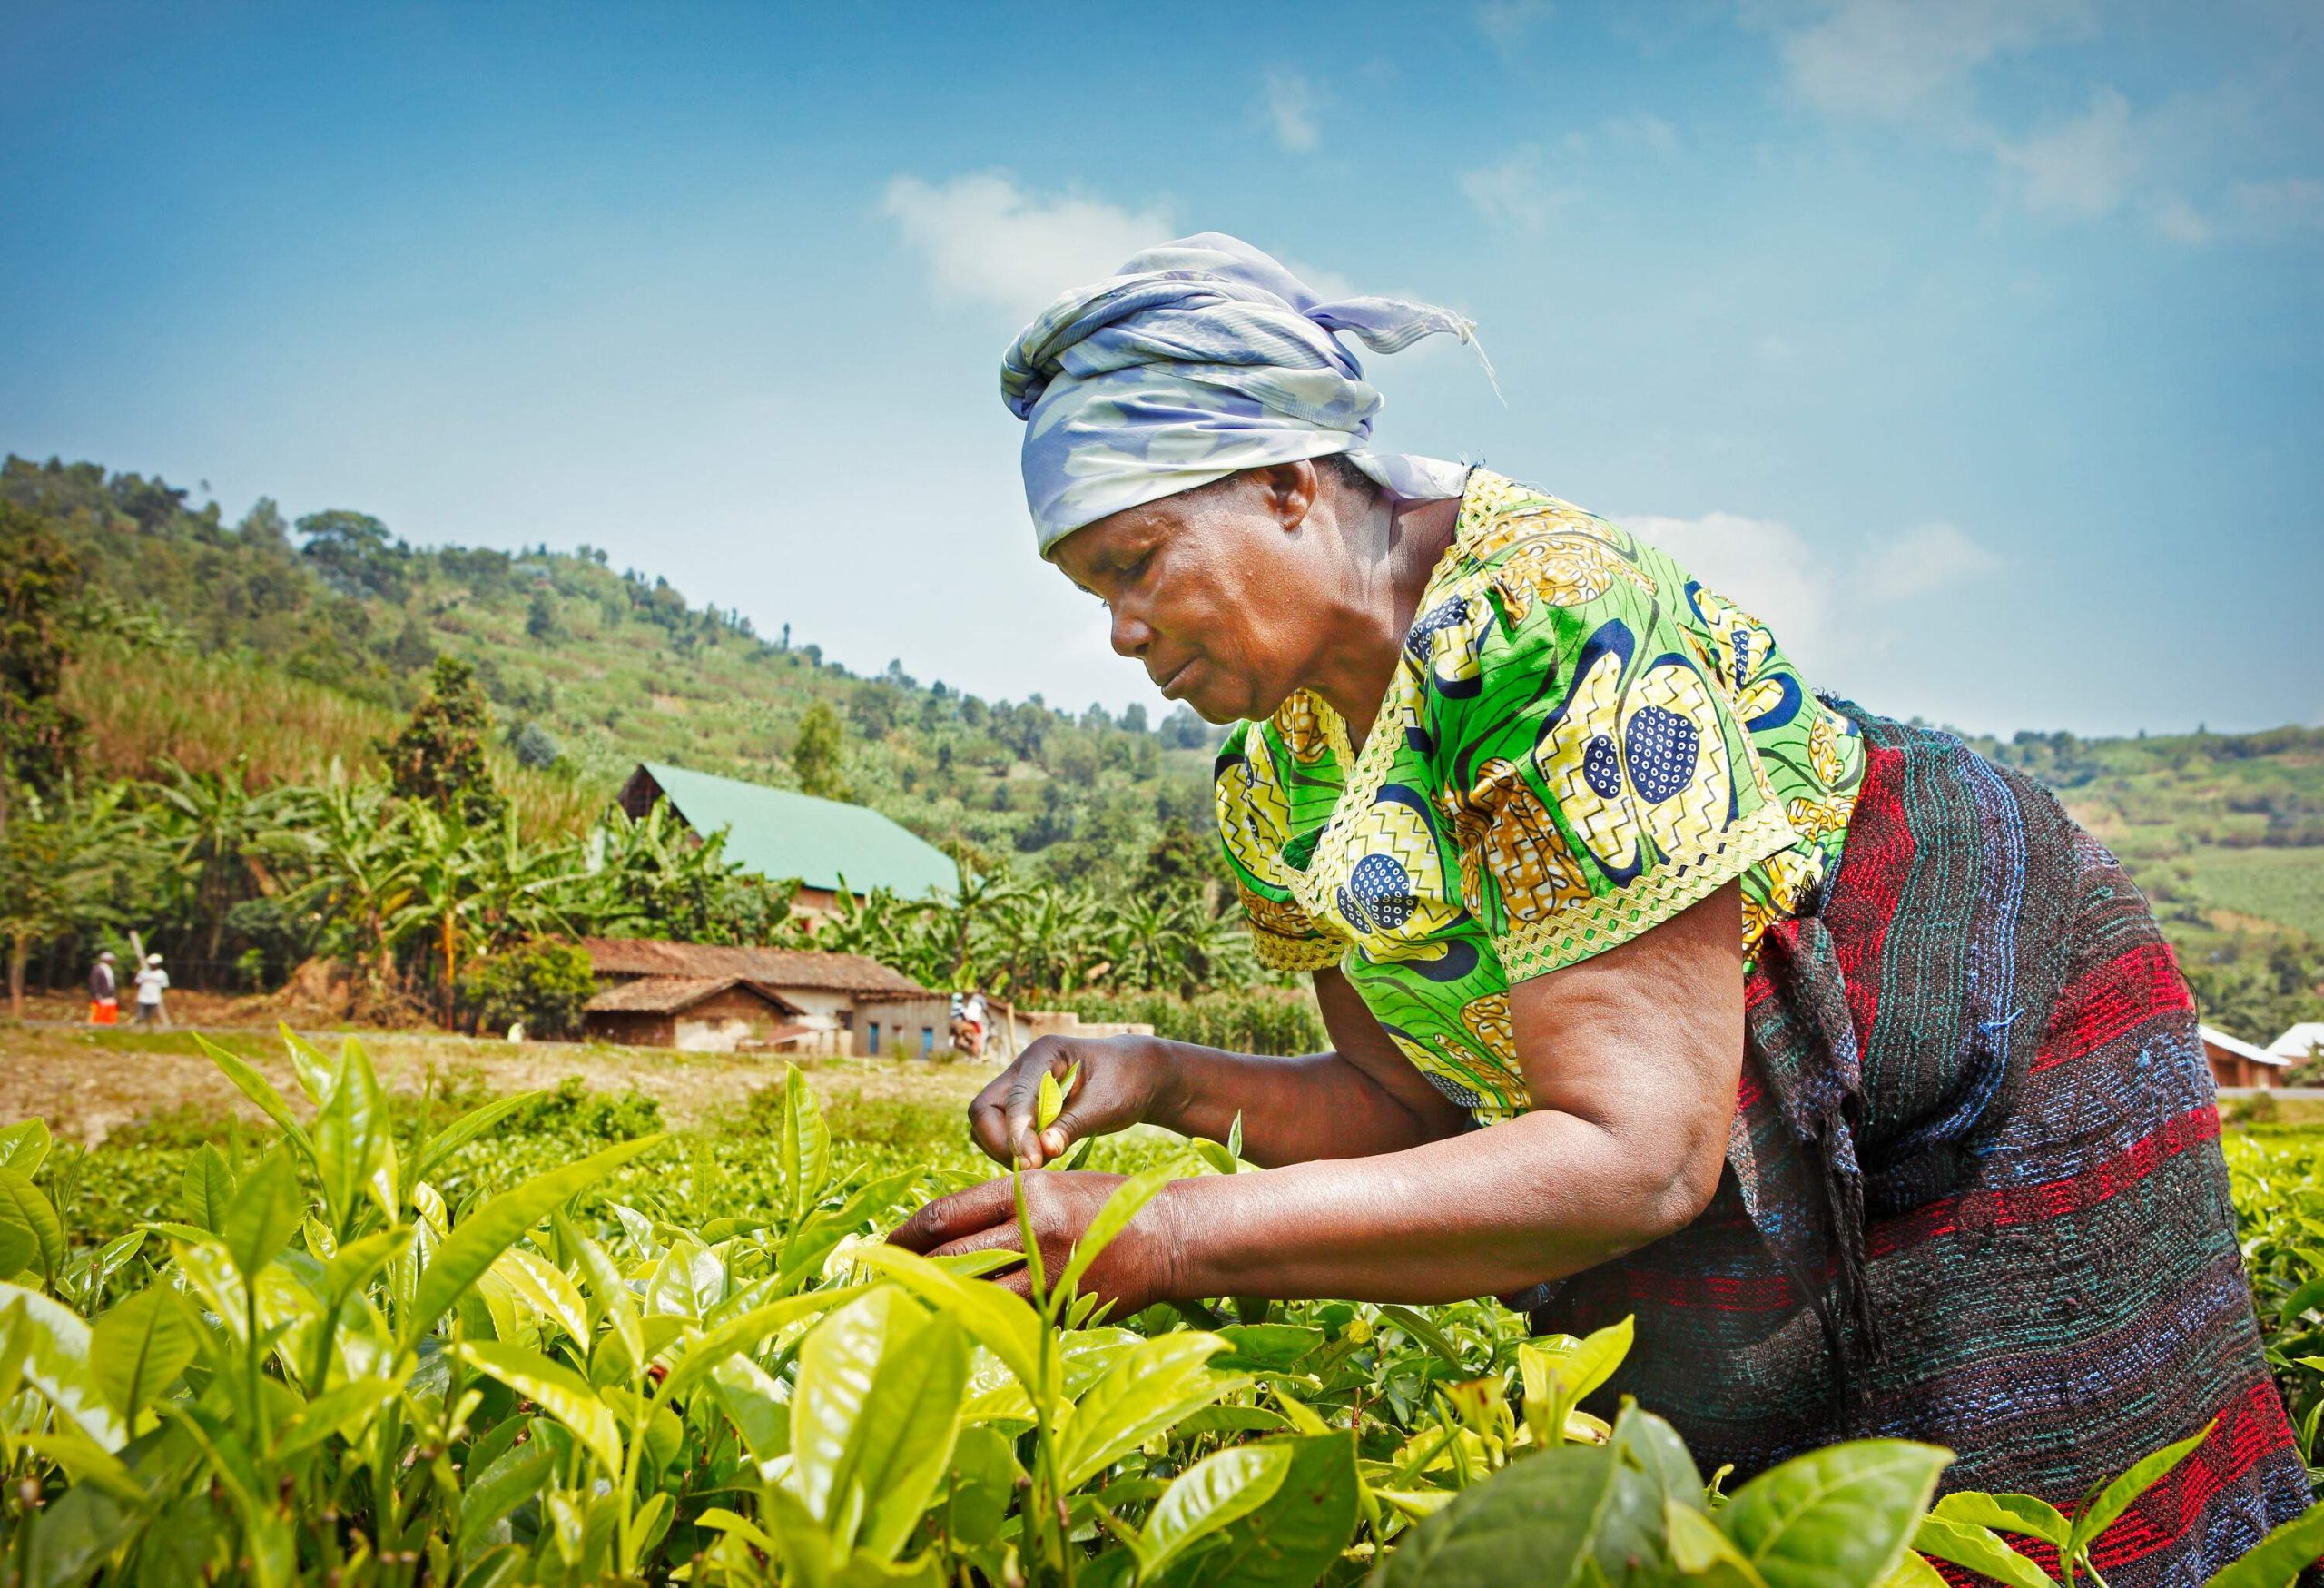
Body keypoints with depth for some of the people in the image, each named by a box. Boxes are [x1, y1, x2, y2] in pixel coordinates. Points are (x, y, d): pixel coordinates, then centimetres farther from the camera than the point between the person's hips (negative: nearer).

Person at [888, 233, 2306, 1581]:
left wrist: (1163, 1244, -38)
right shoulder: (1281, 779, -7)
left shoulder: (1553, 626, -32)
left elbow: (1636, 1153, -35)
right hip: (1764, 1169, 7)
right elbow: (1410, 1099, 2)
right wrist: (1162, 1081, -17)